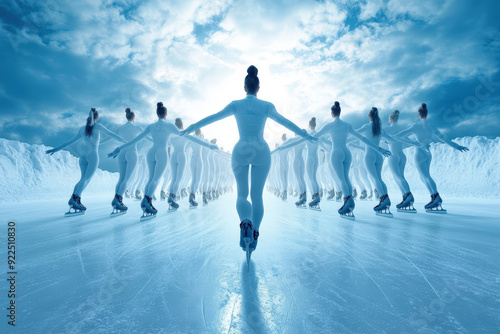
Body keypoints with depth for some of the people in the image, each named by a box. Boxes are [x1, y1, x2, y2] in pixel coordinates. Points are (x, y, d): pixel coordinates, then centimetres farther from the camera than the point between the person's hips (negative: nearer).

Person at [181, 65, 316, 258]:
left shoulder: (236, 105, 1)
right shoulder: (267, 106, 3)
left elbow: (213, 117, 3)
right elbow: (285, 122, 11)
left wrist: (192, 127, 14)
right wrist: (304, 134, 24)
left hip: (241, 152, 0)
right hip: (261, 152, 1)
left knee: (242, 195, 9)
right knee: (257, 196, 8)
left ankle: (245, 223, -19)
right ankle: (254, 234, 9)